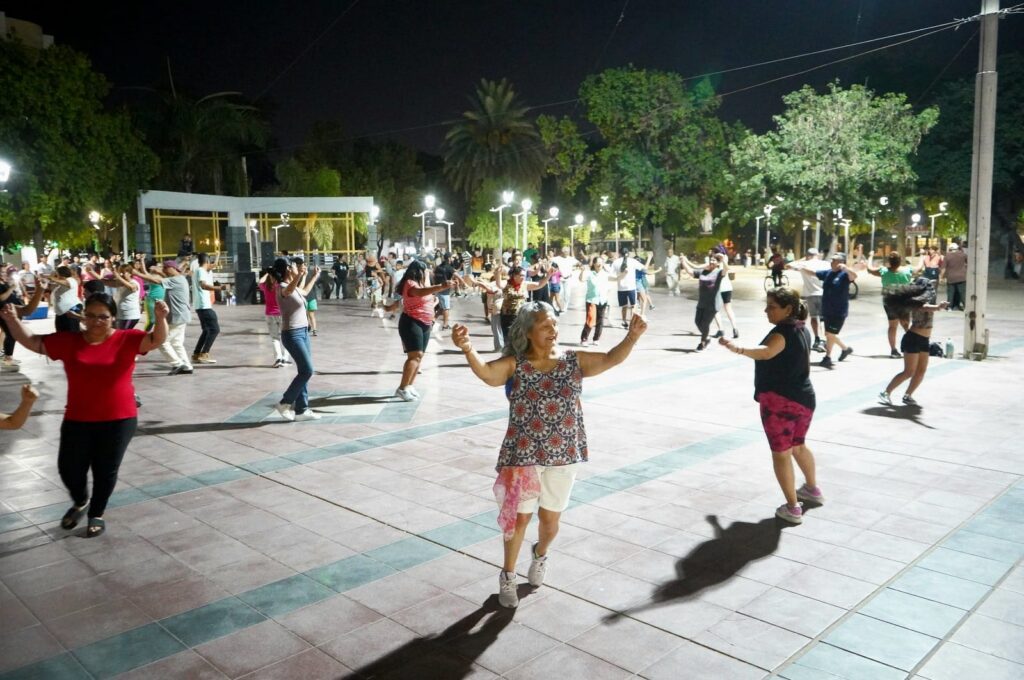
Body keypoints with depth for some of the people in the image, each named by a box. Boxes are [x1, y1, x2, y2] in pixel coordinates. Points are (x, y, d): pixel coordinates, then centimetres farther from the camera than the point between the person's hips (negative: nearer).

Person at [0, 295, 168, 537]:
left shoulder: (126, 339, -8)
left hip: (118, 419, -3)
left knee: (106, 470, 8)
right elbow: (33, 342, 6)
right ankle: (80, 502, 41)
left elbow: (156, 340, -19)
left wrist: (160, 318, -39)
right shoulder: (68, 341, 1)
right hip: (77, 419, 3)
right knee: (69, 468, 9)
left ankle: (96, 514, 31)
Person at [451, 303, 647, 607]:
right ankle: (508, 575, 31)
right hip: (523, 455, -2)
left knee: (550, 519, 16)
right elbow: (486, 372, -28)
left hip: (563, 455, 2)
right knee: (519, 517, 7)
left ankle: (540, 554, 50)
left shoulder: (574, 361, -2)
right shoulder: (515, 365, -10)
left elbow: (610, 359, -11)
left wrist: (631, 337, -29)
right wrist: (468, 349, -48)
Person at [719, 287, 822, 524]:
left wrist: (738, 349, -51)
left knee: (781, 453, 1)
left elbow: (766, 352, -40)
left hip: (779, 400, -10)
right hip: (804, 398, 10)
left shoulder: (783, 331, -18)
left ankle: (792, 508, 5)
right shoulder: (802, 330, 11)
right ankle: (812, 489, 46)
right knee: (798, 446, 28)